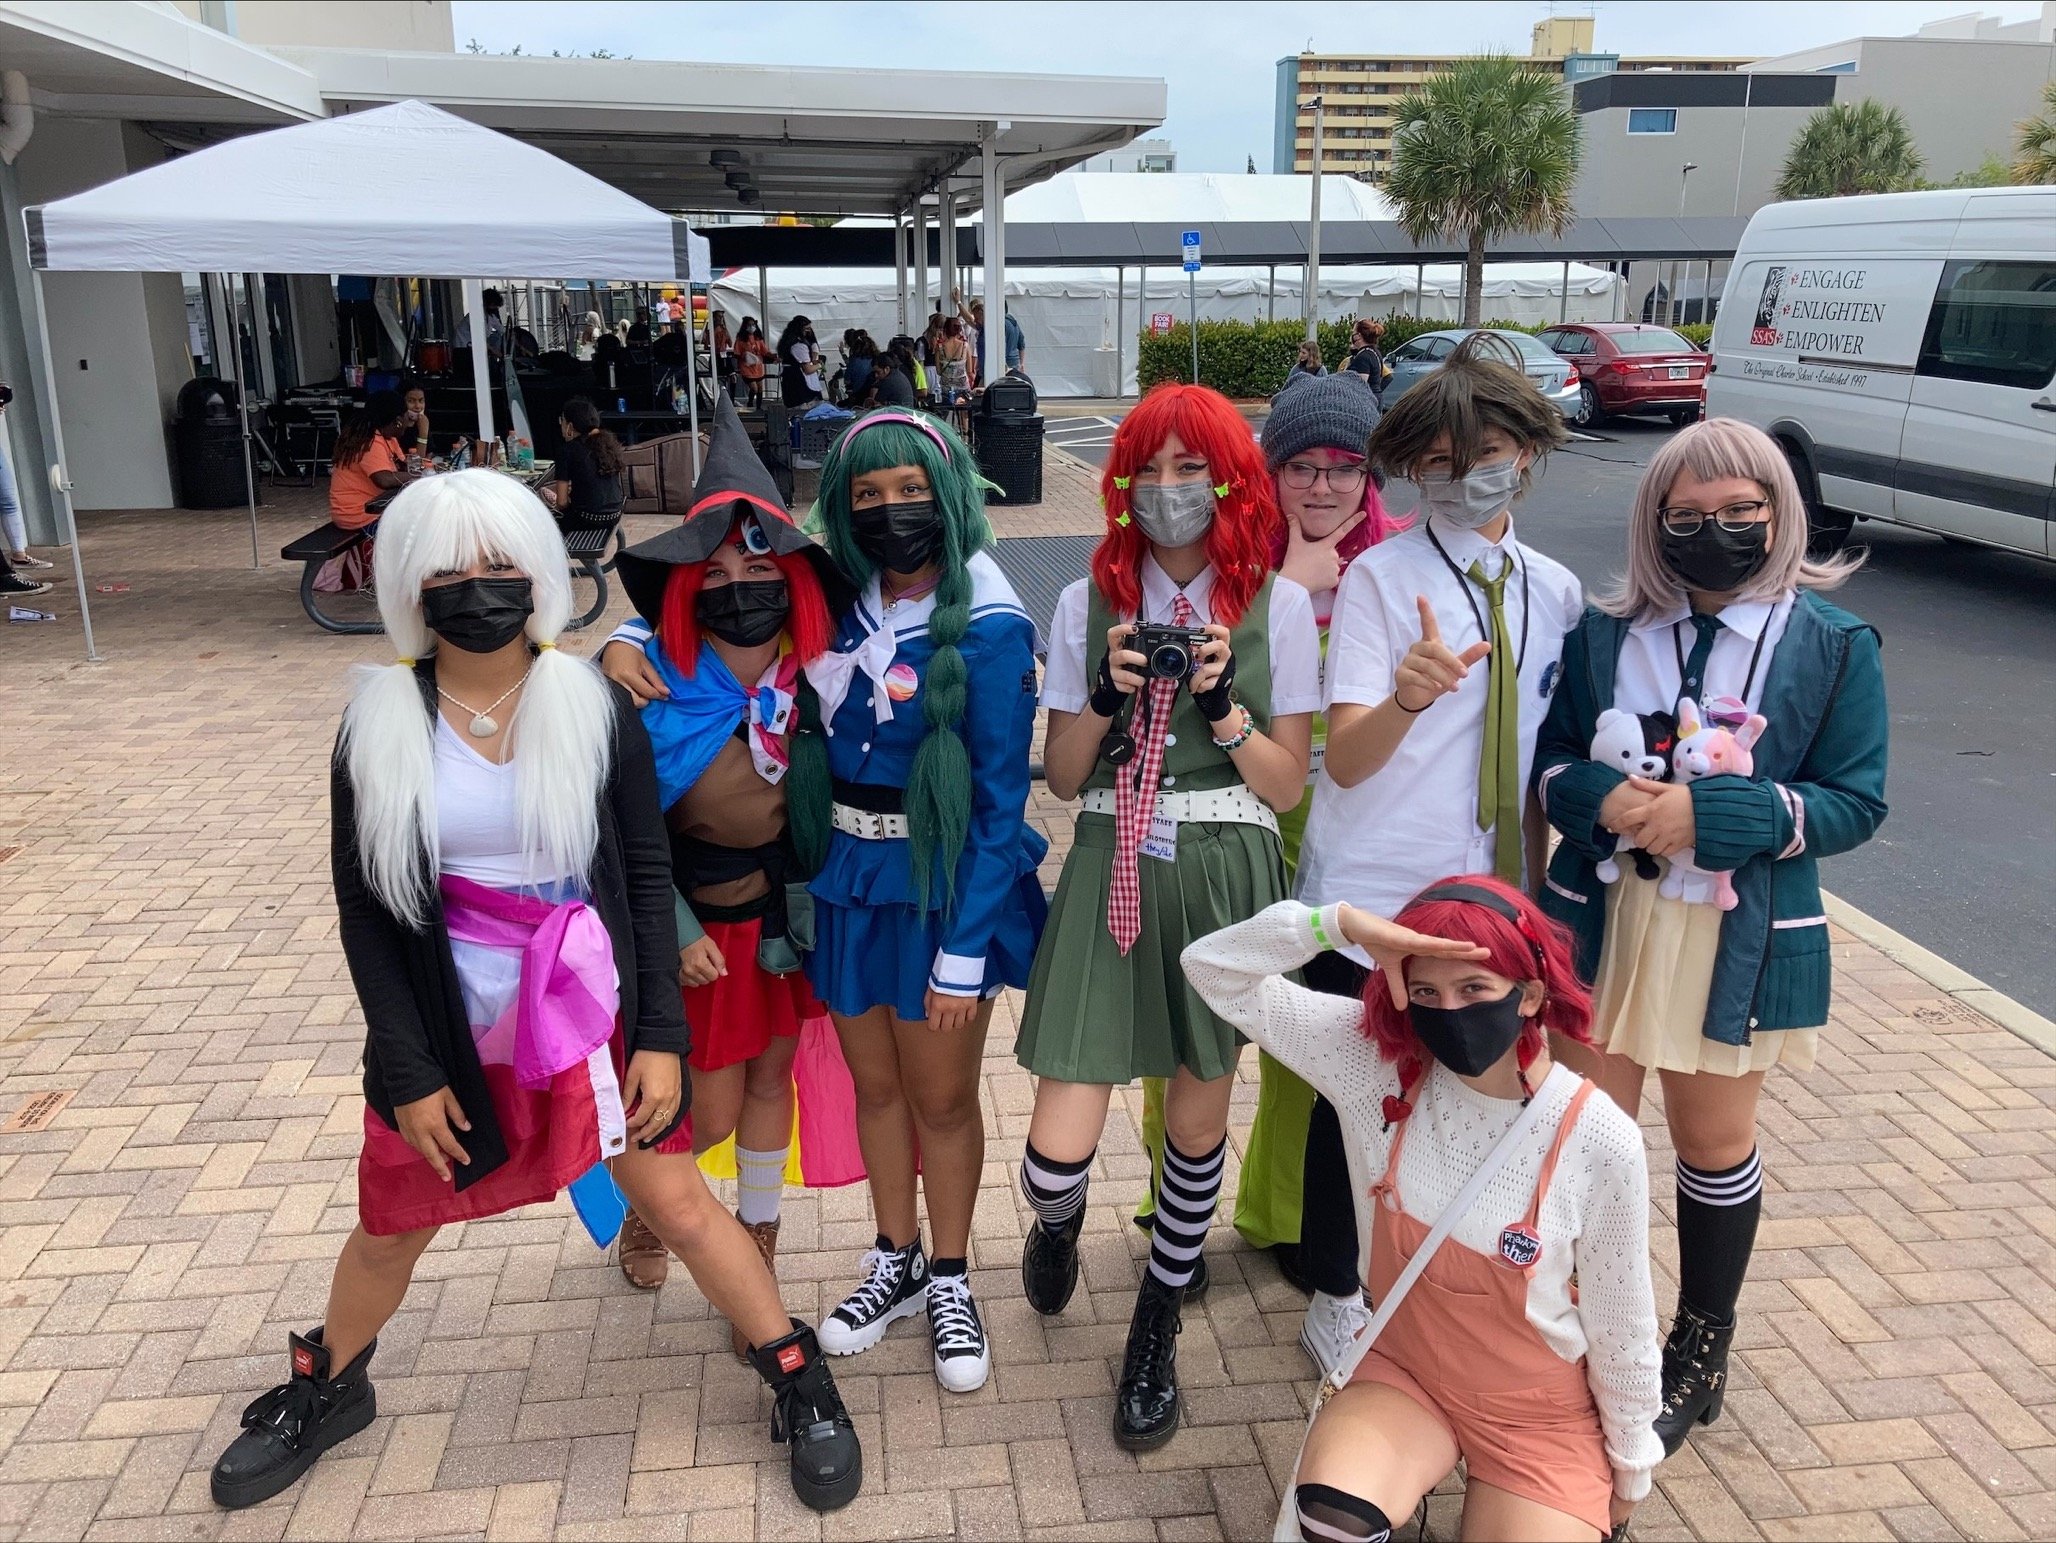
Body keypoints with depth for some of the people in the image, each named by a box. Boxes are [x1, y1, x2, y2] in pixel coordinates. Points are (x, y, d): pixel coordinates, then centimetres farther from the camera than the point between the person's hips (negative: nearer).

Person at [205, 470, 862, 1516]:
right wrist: (408, 1070, -5)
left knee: (677, 1202, 6)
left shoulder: (595, 708, -9)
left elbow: (647, 877, -5)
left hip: (589, 1018, -1)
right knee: (390, 1229, 19)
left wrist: (659, 1036, -8)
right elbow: (365, 910, -3)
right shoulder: (379, 728, -8)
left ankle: (802, 1386, 25)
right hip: (446, 1029, 1)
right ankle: (327, 1390, 49)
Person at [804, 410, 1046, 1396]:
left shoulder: (986, 630, -15)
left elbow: (998, 802, -15)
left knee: (942, 1098, 10)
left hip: (943, 882, -5)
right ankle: (895, 1262, 40)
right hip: (847, 875, 5)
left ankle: (949, 1280, 33)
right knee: (874, 1083, 18)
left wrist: (964, 954, -18)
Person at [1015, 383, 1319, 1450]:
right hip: (1113, 870, 0)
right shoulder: (1088, 603, 3)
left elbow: (1287, 785, 0)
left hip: (1224, 877, 0)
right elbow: (1060, 775, 5)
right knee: (1059, 1148, -5)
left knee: (1199, 1117, 12)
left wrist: (1222, 701, -15)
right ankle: (1056, 1225, 36)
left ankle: (1156, 1332, 37)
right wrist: (1108, 693, -12)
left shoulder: (1278, 606, 0)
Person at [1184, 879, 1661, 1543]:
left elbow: (1621, 1327, -9)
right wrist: (1341, 922, -33)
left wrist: (1631, 1470, 4)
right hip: (1403, 1374, 1)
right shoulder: (1377, 1063, -18)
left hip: (1542, 1416, 0)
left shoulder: (1599, 1140, -23)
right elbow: (1214, 968, -19)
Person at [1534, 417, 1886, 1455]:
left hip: (1739, 940, -1)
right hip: (1601, 921, 2)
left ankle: (1701, 1350, 36)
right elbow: (1544, 760, 4)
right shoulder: (1605, 631, 2)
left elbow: (1855, 803, -8)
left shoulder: (1832, 646, -5)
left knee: (1713, 1143, 15)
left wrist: (1714, 813, -22)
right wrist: (1598, 796, -18)